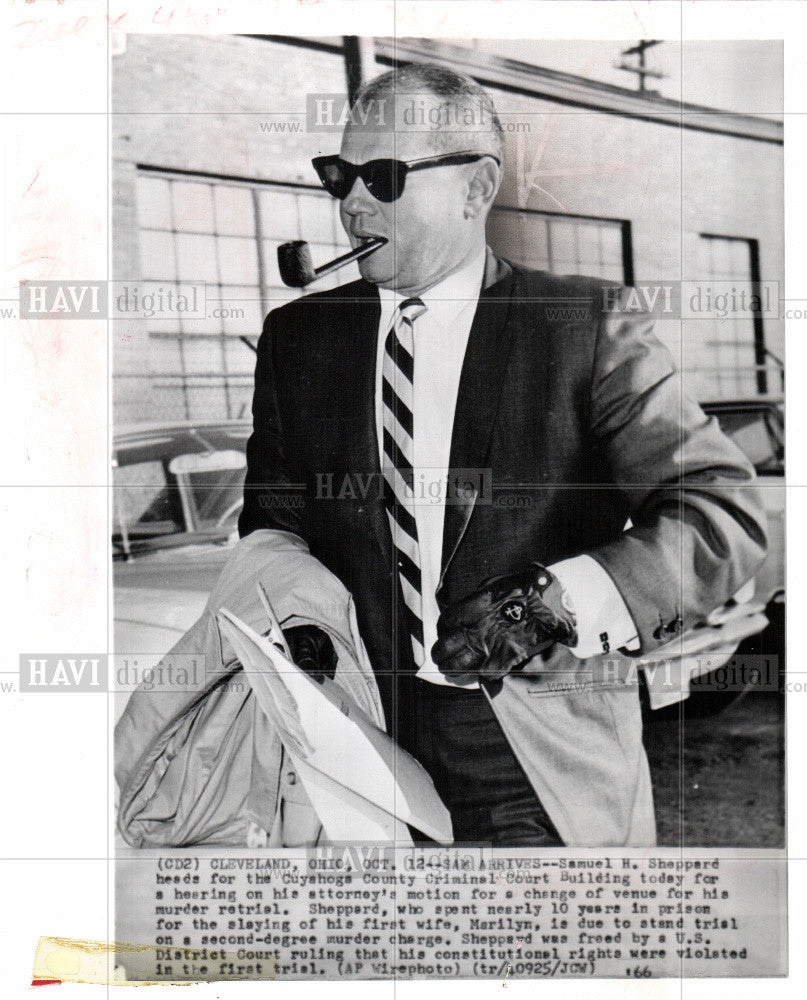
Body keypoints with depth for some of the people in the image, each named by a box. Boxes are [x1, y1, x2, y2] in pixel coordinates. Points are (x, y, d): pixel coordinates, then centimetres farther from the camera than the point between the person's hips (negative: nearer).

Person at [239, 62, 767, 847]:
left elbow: (728, 514, -10)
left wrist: (557, 603, -23)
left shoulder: (587, 327, -5)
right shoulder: (297, 336, 7)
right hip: (357, 746, 3)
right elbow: (272, 528, 15)